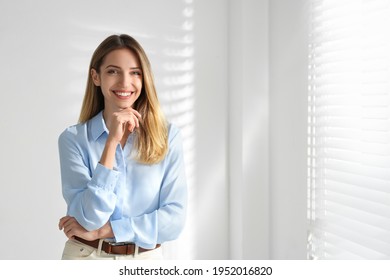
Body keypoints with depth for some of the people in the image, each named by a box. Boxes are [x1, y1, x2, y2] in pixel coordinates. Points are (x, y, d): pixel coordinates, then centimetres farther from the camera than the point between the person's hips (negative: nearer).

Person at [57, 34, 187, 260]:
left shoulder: (168, 136, -8)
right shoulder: (73, 139, -10)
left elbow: (175, 218, -12)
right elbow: (90, 217, -18)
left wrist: (101, 230, -15)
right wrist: (112, 141, -23)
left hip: (146, 258, 1)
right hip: (86, 256, -1)